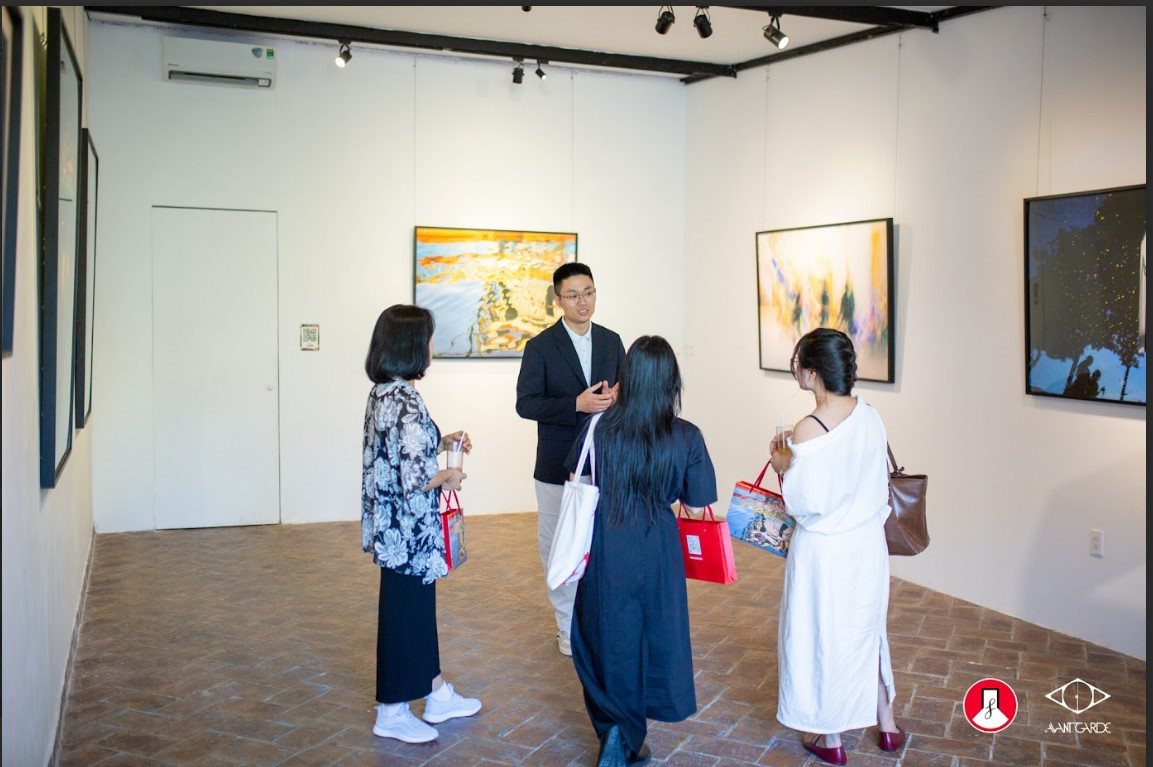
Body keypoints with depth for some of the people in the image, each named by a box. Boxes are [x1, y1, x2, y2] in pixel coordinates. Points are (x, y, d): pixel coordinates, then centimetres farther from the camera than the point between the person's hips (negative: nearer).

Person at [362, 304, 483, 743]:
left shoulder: (381, 394, 7)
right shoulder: (406, 401, -23)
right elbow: (414, 478, -27)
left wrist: (441, 443, 12)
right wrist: (448, 475, -10)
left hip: (393, 524, 10)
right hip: (409, 530, -10)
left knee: (419, 607, 19)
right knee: (405, 612, 5)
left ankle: (437, 695, 35)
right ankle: (392, 713, 21)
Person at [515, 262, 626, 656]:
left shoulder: (611, 340, 6)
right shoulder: (540, 346, -5)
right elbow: (525, 403, -9)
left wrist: (616, 397, -11)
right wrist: (576, 404, -22)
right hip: (559, 466, -3)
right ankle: (569, 626, 22)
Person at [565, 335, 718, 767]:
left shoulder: (599, 429, -9)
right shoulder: (686, 437, -11)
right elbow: (696, 507, -3)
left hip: (603, 550, 1)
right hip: (655, 552, 0)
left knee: (603, 636, 17)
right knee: (650, 636, 15)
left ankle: (612, 727, 14)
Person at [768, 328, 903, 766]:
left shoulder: (809, 430, -24)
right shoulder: (870, 417, -3)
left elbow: (807, 503, -22)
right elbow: (878, 482, 7)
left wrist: (783, 466, -7)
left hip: (824, 550, -6)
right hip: (868, 544, 6)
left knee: (821, 635, 12)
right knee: (865, 629, 24)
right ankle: (887, 724, 37)